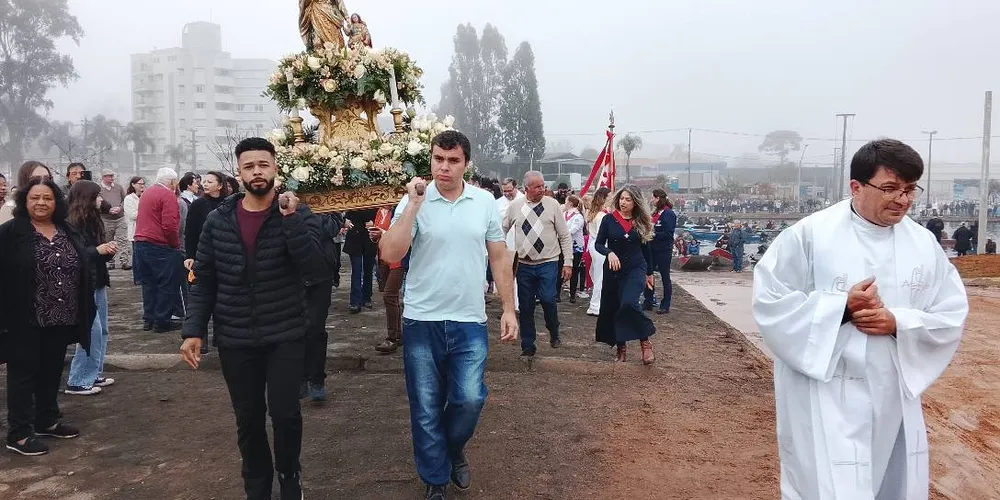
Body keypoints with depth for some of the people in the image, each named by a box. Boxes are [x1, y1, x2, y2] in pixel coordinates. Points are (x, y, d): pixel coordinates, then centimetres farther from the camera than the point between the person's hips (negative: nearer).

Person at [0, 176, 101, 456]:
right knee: (24, 374, 3)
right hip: (25, 320, -6)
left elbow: (84, 270, 13)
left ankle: (47, 421, 32)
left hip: (61, 319, 6)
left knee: (52, 372, 17)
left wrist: (85, 312, 10)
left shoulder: (68, 233, 9)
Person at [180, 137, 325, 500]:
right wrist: (194, 329, -3)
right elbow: (203, 280, 5)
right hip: (235, 340, 2)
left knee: (285, 413, 0)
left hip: (285, 336, -2)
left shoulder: (296, 214, -5)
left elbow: (313, 265, -19)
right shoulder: (218, 220, 2)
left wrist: (290, 218, -26)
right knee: (248, 419, 13)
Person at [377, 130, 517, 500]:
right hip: (422, 322, -1)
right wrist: (413, 204, -19)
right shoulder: (414, 201, -5)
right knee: (425, 408, 7)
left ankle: (454, 449, 29)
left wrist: (509, 310, 3)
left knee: (470, 398, -5)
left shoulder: (485, 202, 2)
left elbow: (499, 258, 7)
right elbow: (389, 254, -16)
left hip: (470, 322, 1)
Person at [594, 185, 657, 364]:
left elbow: (645, 248, 13)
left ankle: (645, 342, -9)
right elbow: (598, 244, -3)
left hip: (636, 268, -2)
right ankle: (620, 349, 24)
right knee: (612, 309, 7)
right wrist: (609, 252, -24)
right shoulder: (609, 220, -1)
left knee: (629, 302, -25)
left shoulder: (641, 222, 3)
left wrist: (649, 272, 18)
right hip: (613, 269, 2)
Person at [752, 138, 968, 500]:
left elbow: (952, 314, 6)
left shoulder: (924, 243, 3)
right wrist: (841, 307, -19)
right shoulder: (809, 235, -11)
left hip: (896, 399, 5)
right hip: (825, 399, -5)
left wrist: (898, 322, -13)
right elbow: (770, 302, -10)